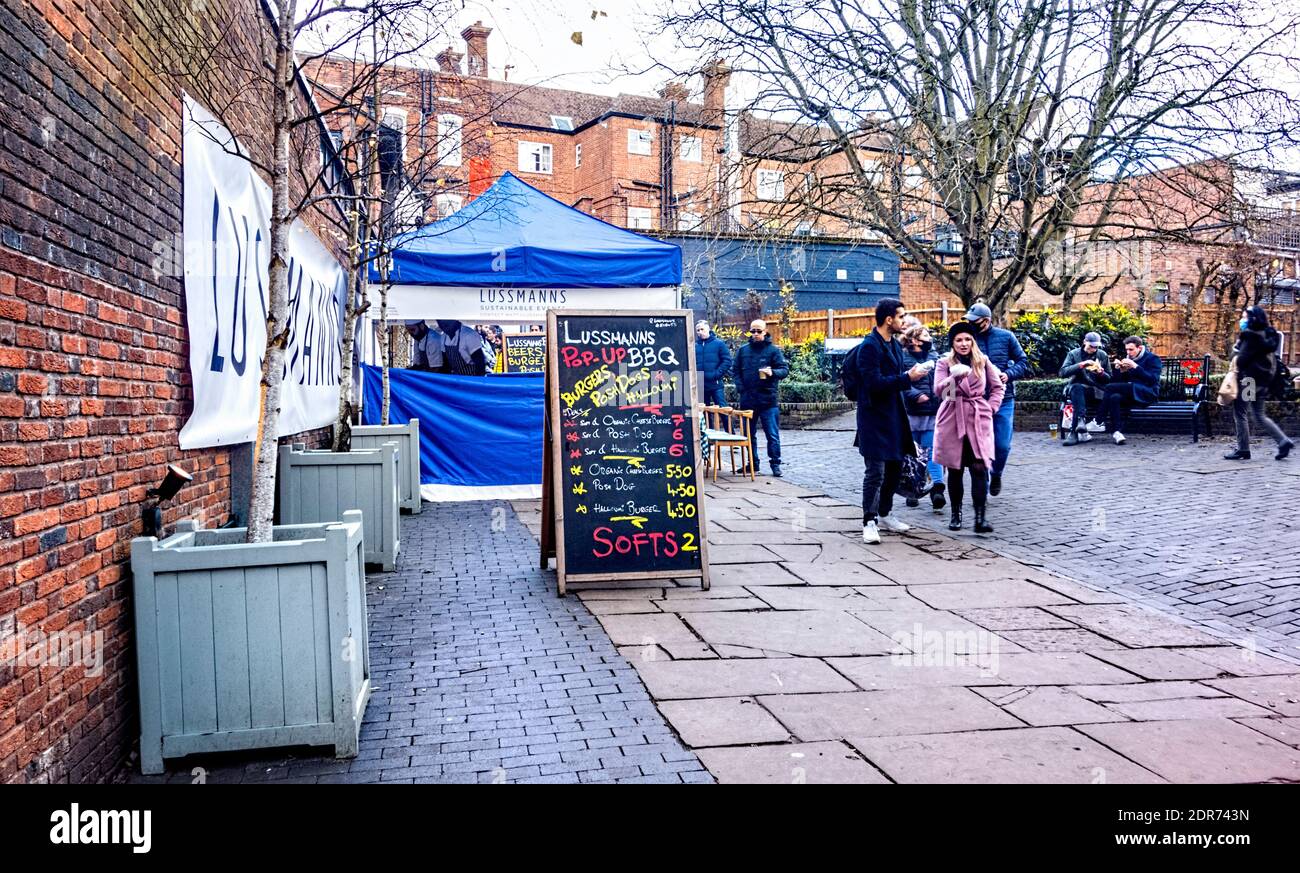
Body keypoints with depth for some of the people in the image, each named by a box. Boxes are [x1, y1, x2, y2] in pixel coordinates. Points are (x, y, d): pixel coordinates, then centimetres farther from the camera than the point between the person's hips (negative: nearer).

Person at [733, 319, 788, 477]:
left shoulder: (773, 350, 0)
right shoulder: (742, 350, 10)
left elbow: (785, 370, -3)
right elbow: (737, 371, 14)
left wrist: (773, 372, -24)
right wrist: (741, 388, -1)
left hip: (768, 399, -3)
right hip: (748, 400, 4)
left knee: (772, 434, -2)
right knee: (749, 434, 10)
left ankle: (775, 464, 7)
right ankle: (753, 463, 21)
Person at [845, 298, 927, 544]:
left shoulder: (894, 344, 12)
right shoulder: (869, 346, -16)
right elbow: (874, 383, -23)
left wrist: (912, 373, 1)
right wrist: (908, 378, -21)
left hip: (894, 415, 9)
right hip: (874, 416, -9)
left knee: (895, 467, 16)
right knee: (875, 471, -8)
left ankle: (884, 514, 28)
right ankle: (869, 522, 0)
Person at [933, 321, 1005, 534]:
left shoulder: (983, 362, 9)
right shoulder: (944, 363, 3)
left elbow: (998, 387, 17)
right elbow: (939, 390, -12)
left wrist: (991, 407, 3)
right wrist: (955, 377, -29)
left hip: (978, 421, 1)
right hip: (952, 421, 0)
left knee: (980, 468, -10)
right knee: (955, 470, 5)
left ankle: (980, 517, -11)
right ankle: (956, 514, 17)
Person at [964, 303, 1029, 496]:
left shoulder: (1006, 337, 0)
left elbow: (1023, 361, 6)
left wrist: (1009, 374, -12)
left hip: (1004, 399, 0)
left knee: (1003, 445, 0)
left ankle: (996, 474, 30)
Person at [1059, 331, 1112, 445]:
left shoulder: (1103, 355, 13)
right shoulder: (1073, 354, 7)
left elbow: (1109, 379, 13)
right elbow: (1063, 373, -7)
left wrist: (1100, 373, -10)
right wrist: (1081, 365, -18)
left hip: (1096, 390, 2)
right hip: (1078, 389, -2)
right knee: (1076, 387, -38)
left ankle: (1074, 432, -36)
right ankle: (1080, 421, -53)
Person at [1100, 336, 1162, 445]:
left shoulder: (1152, 358, 6)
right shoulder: (1128, 360, 23)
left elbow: (1152, 380, -10)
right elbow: (1115, 381, 17)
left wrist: (1135, 367, -15)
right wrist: (1120, 370, -2)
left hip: (1147, 394, -5)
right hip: (1130, 394, 5)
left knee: (1110, 388, -26)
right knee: (1115, 397, -32)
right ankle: (1117, 432, -39)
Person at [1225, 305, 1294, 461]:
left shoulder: (1250, 335, -14)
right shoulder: (1267, 335, 14)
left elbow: (1241, 359, -19)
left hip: (1250, 378, -9)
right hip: (1264, 380, 9)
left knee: (1240, 414, -1)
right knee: (1259, 416, 16)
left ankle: (1243, 450, 2)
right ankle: (1284, 441, 7)